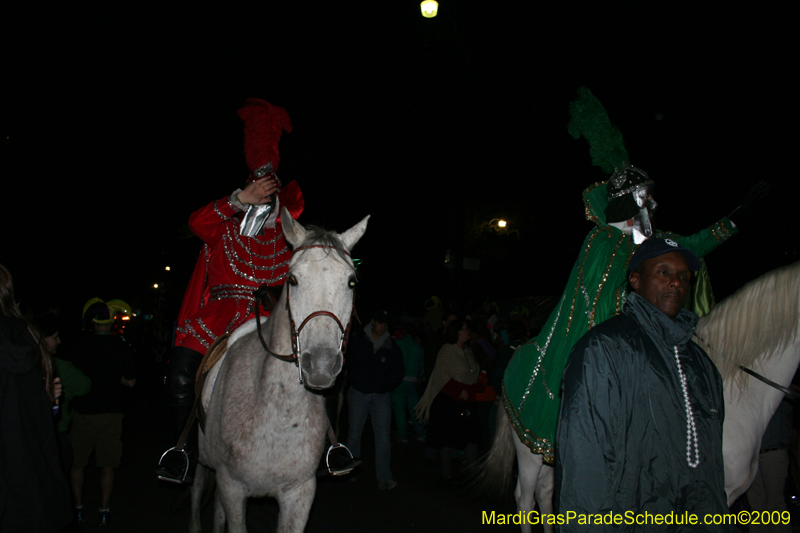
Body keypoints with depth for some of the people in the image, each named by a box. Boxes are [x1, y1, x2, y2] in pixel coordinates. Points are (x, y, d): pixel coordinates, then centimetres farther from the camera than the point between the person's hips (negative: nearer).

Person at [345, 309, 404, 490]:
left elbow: (399, 372, 9)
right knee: (354, 433, 6)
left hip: (381, 395, 0)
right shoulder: (358, 342, 4)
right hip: (358, 394, 0)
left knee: (383, 435, -6)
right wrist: (354, 382, 2)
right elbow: (349, 364, 11)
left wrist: (386, 385, -4)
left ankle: (384, 478, -6)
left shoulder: (392, 347, 6)